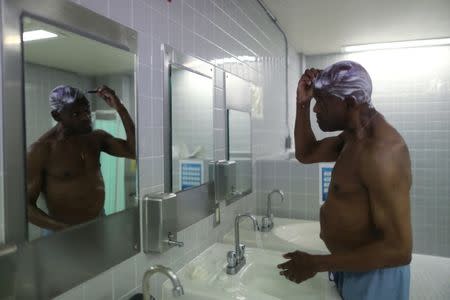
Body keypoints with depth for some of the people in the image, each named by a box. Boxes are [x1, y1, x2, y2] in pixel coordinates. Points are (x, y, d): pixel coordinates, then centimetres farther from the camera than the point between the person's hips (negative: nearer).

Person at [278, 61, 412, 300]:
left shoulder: (381, 151, -29)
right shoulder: (355, 134, 1)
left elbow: (399, 249, -29)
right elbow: (306, 154, 11)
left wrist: (316, 264, -24)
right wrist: (302, 103, -3)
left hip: (371, 276, -8)